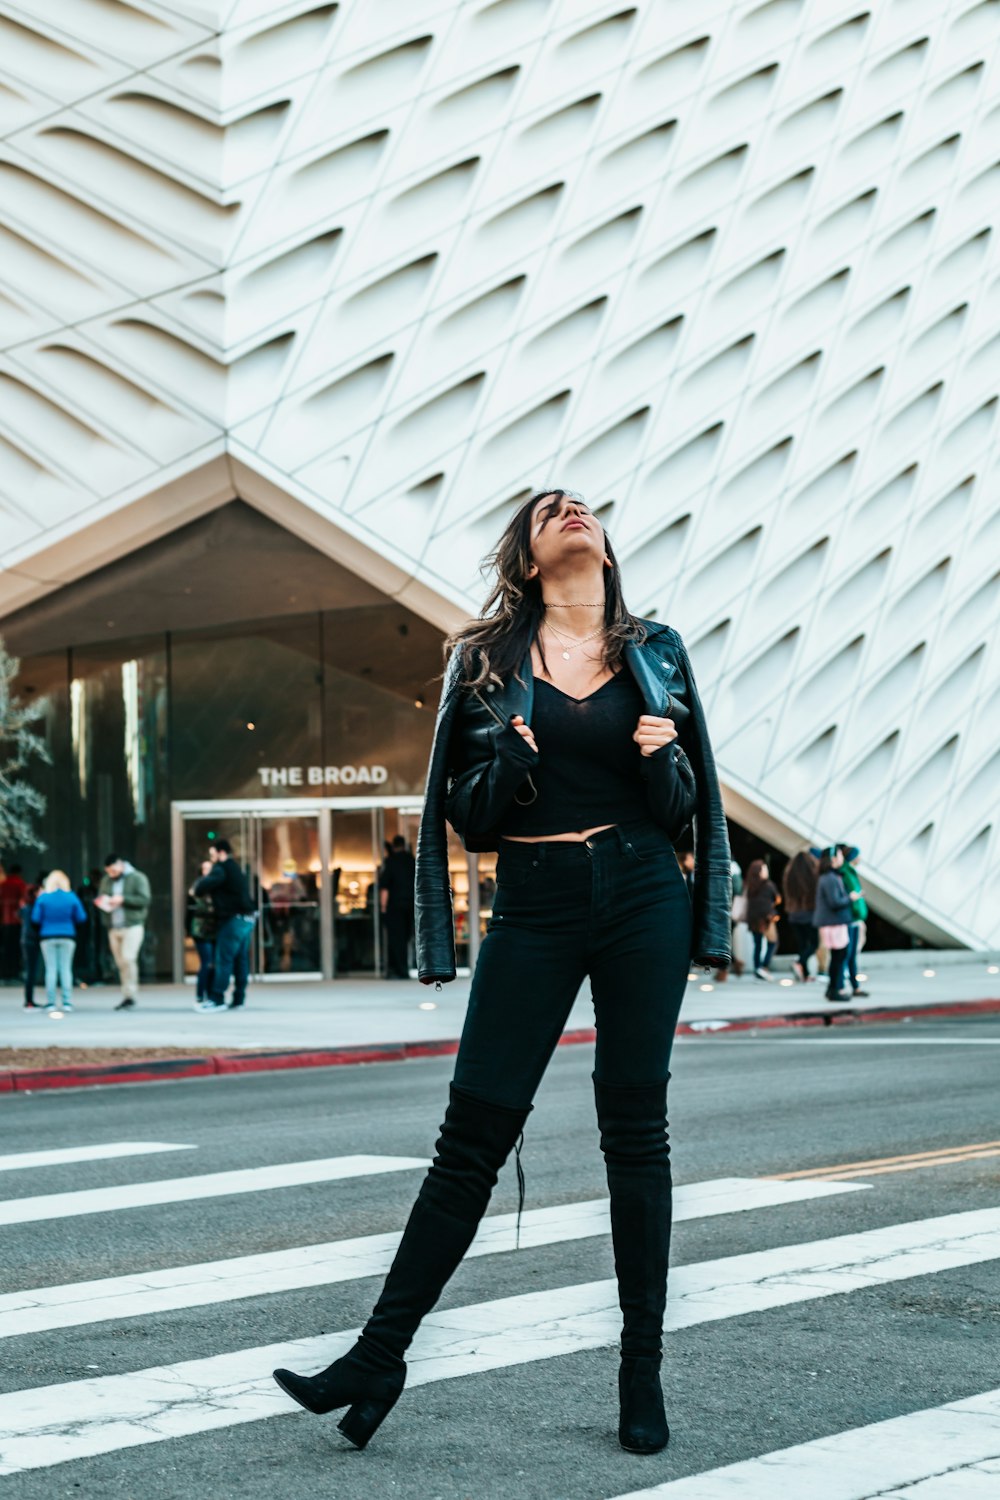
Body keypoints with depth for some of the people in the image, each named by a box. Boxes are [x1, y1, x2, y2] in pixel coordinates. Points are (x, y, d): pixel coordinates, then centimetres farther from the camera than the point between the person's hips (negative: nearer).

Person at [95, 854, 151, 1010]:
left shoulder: (137, 878, -1)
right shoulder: (106, 880, 15)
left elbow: (144, 899, -9)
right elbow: (99, 897, 21)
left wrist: (123, 899, -18)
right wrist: (101, 900, -4)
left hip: (132, 926, -5)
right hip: (113, 927, 5)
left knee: (128, 958, -19)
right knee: (121, 963, 5)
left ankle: (129, 995, -14)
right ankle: (127, 997, 10)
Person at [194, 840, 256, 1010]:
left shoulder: (221, 869, -10)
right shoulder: (235, 869, 20)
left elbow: (202, 887, -19)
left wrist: (197, 886, 2)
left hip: (233, 920, -9)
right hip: (247, 919, 9)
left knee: (223, 960, -7)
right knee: (241, 960, 9)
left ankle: (217, 999, -8)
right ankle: (238, 999, 9)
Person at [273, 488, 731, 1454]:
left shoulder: (654, 651, 8)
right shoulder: (488, 660, 6)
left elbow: (683, 809, 10)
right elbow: (464, 815, 5)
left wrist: (661, 759, -10)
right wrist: (508, 769, -15)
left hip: (642, 901, 1)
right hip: (535, 908, -1)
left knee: (635, 1129, 2)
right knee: (473, 1133, -3)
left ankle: (642, 1373, 9)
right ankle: (380, 1356, 4)